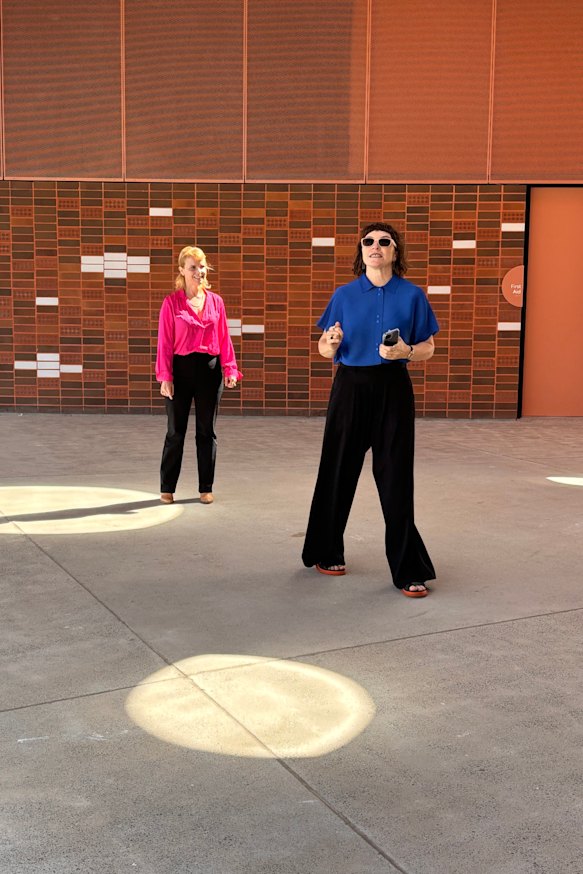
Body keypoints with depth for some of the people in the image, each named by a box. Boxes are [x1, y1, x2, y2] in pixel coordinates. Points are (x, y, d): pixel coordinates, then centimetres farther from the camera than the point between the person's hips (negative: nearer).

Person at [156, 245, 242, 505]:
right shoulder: (171, 302, -2)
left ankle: (206, 488, 19)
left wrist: (230, 369, -3)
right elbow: (165, 342, -4)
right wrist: (165, 376, -10)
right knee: (176, 432, 5)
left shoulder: (216, 301, 6)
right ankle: (167, 488, 16)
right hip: (181, 369, -2)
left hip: (210, 369, 2)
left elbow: (224, 338, 7)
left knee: (206, 432, 9)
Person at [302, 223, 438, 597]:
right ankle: (326, 553, 25)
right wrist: (332, 343, -16)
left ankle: (408, 570, 7)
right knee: (339, 471, 7)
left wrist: (405, 351, -16)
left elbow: (428, 348, 5)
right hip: (351, 386, 1)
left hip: (393, 388, -1)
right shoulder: (345, 295, 4)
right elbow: (324, 348, 7)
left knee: (396, 478, -1)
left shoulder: (412, 295, 2)